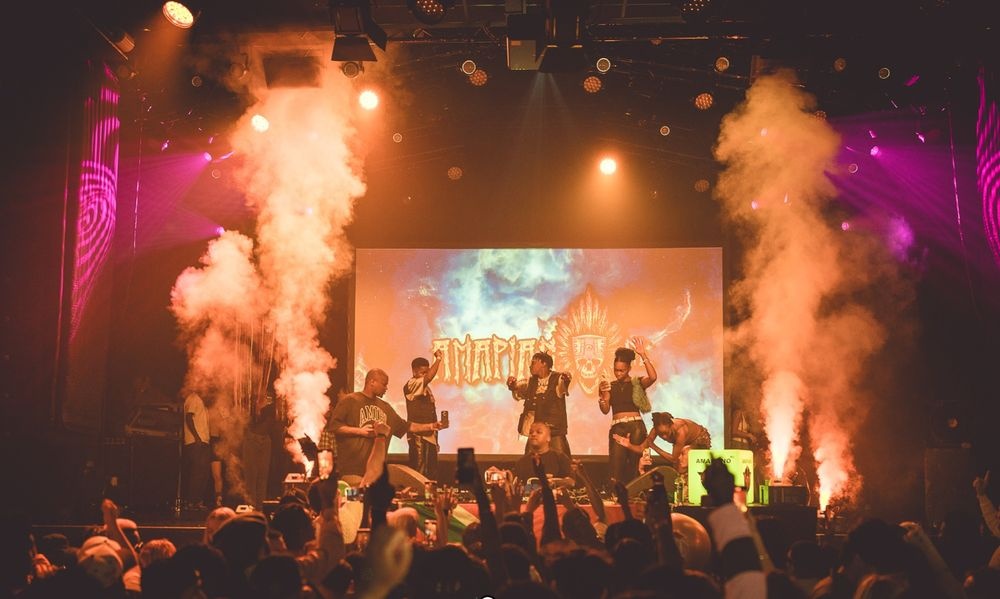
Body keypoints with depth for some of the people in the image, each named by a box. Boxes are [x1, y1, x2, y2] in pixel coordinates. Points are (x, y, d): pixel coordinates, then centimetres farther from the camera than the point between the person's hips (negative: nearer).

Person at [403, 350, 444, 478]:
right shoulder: (411, 385, -9)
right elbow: (429, 377, -28)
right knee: (419, 473, -10)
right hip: (418, 436, -9)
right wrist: (438, 359, -20)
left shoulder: (425, 387, 18)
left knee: (432, 473, 8)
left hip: (429, 435, 9)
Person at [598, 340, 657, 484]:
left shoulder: (637, 383, 6)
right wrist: (602, 395, -13)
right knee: (616, 465, -11)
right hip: (617, 427, 2)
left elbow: (653, 377, -16)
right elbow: (605, 410, 5)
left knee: (635, 463, -2)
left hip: (636, 426, -1)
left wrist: (643, 355, -17)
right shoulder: (610, 386, 13)